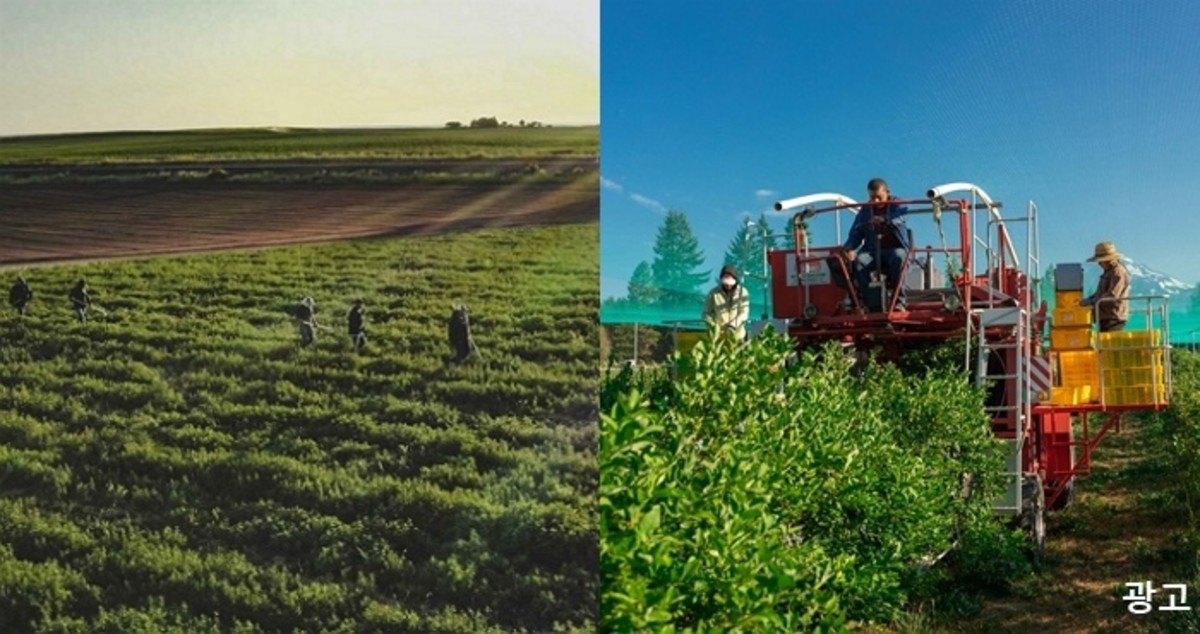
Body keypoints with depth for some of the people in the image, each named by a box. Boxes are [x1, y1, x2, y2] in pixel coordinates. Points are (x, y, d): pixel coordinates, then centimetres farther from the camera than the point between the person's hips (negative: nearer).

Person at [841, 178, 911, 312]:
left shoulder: (897, 204, 5)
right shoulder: (865, 210, 13)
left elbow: (900, 217, -20)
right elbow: (855, 234, 7)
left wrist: (884, 220, -43)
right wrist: (849, 248, -17)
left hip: (895, 248, -2)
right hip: (872, 250, 2)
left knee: (898, 257, -39)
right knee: (858, 261, -31)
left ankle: (898, 301, -31)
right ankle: (873, 305, -32)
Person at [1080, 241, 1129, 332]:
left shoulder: (1118, 272, -14)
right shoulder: (1108, 272, 19)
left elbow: (1112, 296, -23)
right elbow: (1101, 292, 27)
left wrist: (1091, 302, -20)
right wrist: (1089, 298, 9)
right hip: (1106, 318, 10)